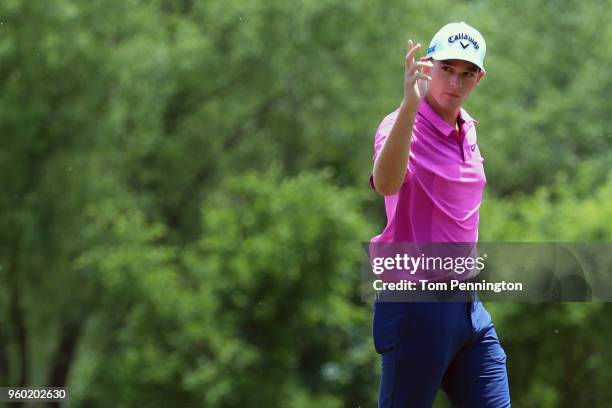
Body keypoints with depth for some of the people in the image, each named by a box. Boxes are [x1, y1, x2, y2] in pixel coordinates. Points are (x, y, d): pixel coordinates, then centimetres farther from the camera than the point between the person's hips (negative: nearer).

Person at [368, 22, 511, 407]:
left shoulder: (468, 130, 12)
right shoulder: (403, 126, -12)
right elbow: (386, 183, -36)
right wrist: (410, 104, -46)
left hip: (466, 303, 7)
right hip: (416, 306, -7)